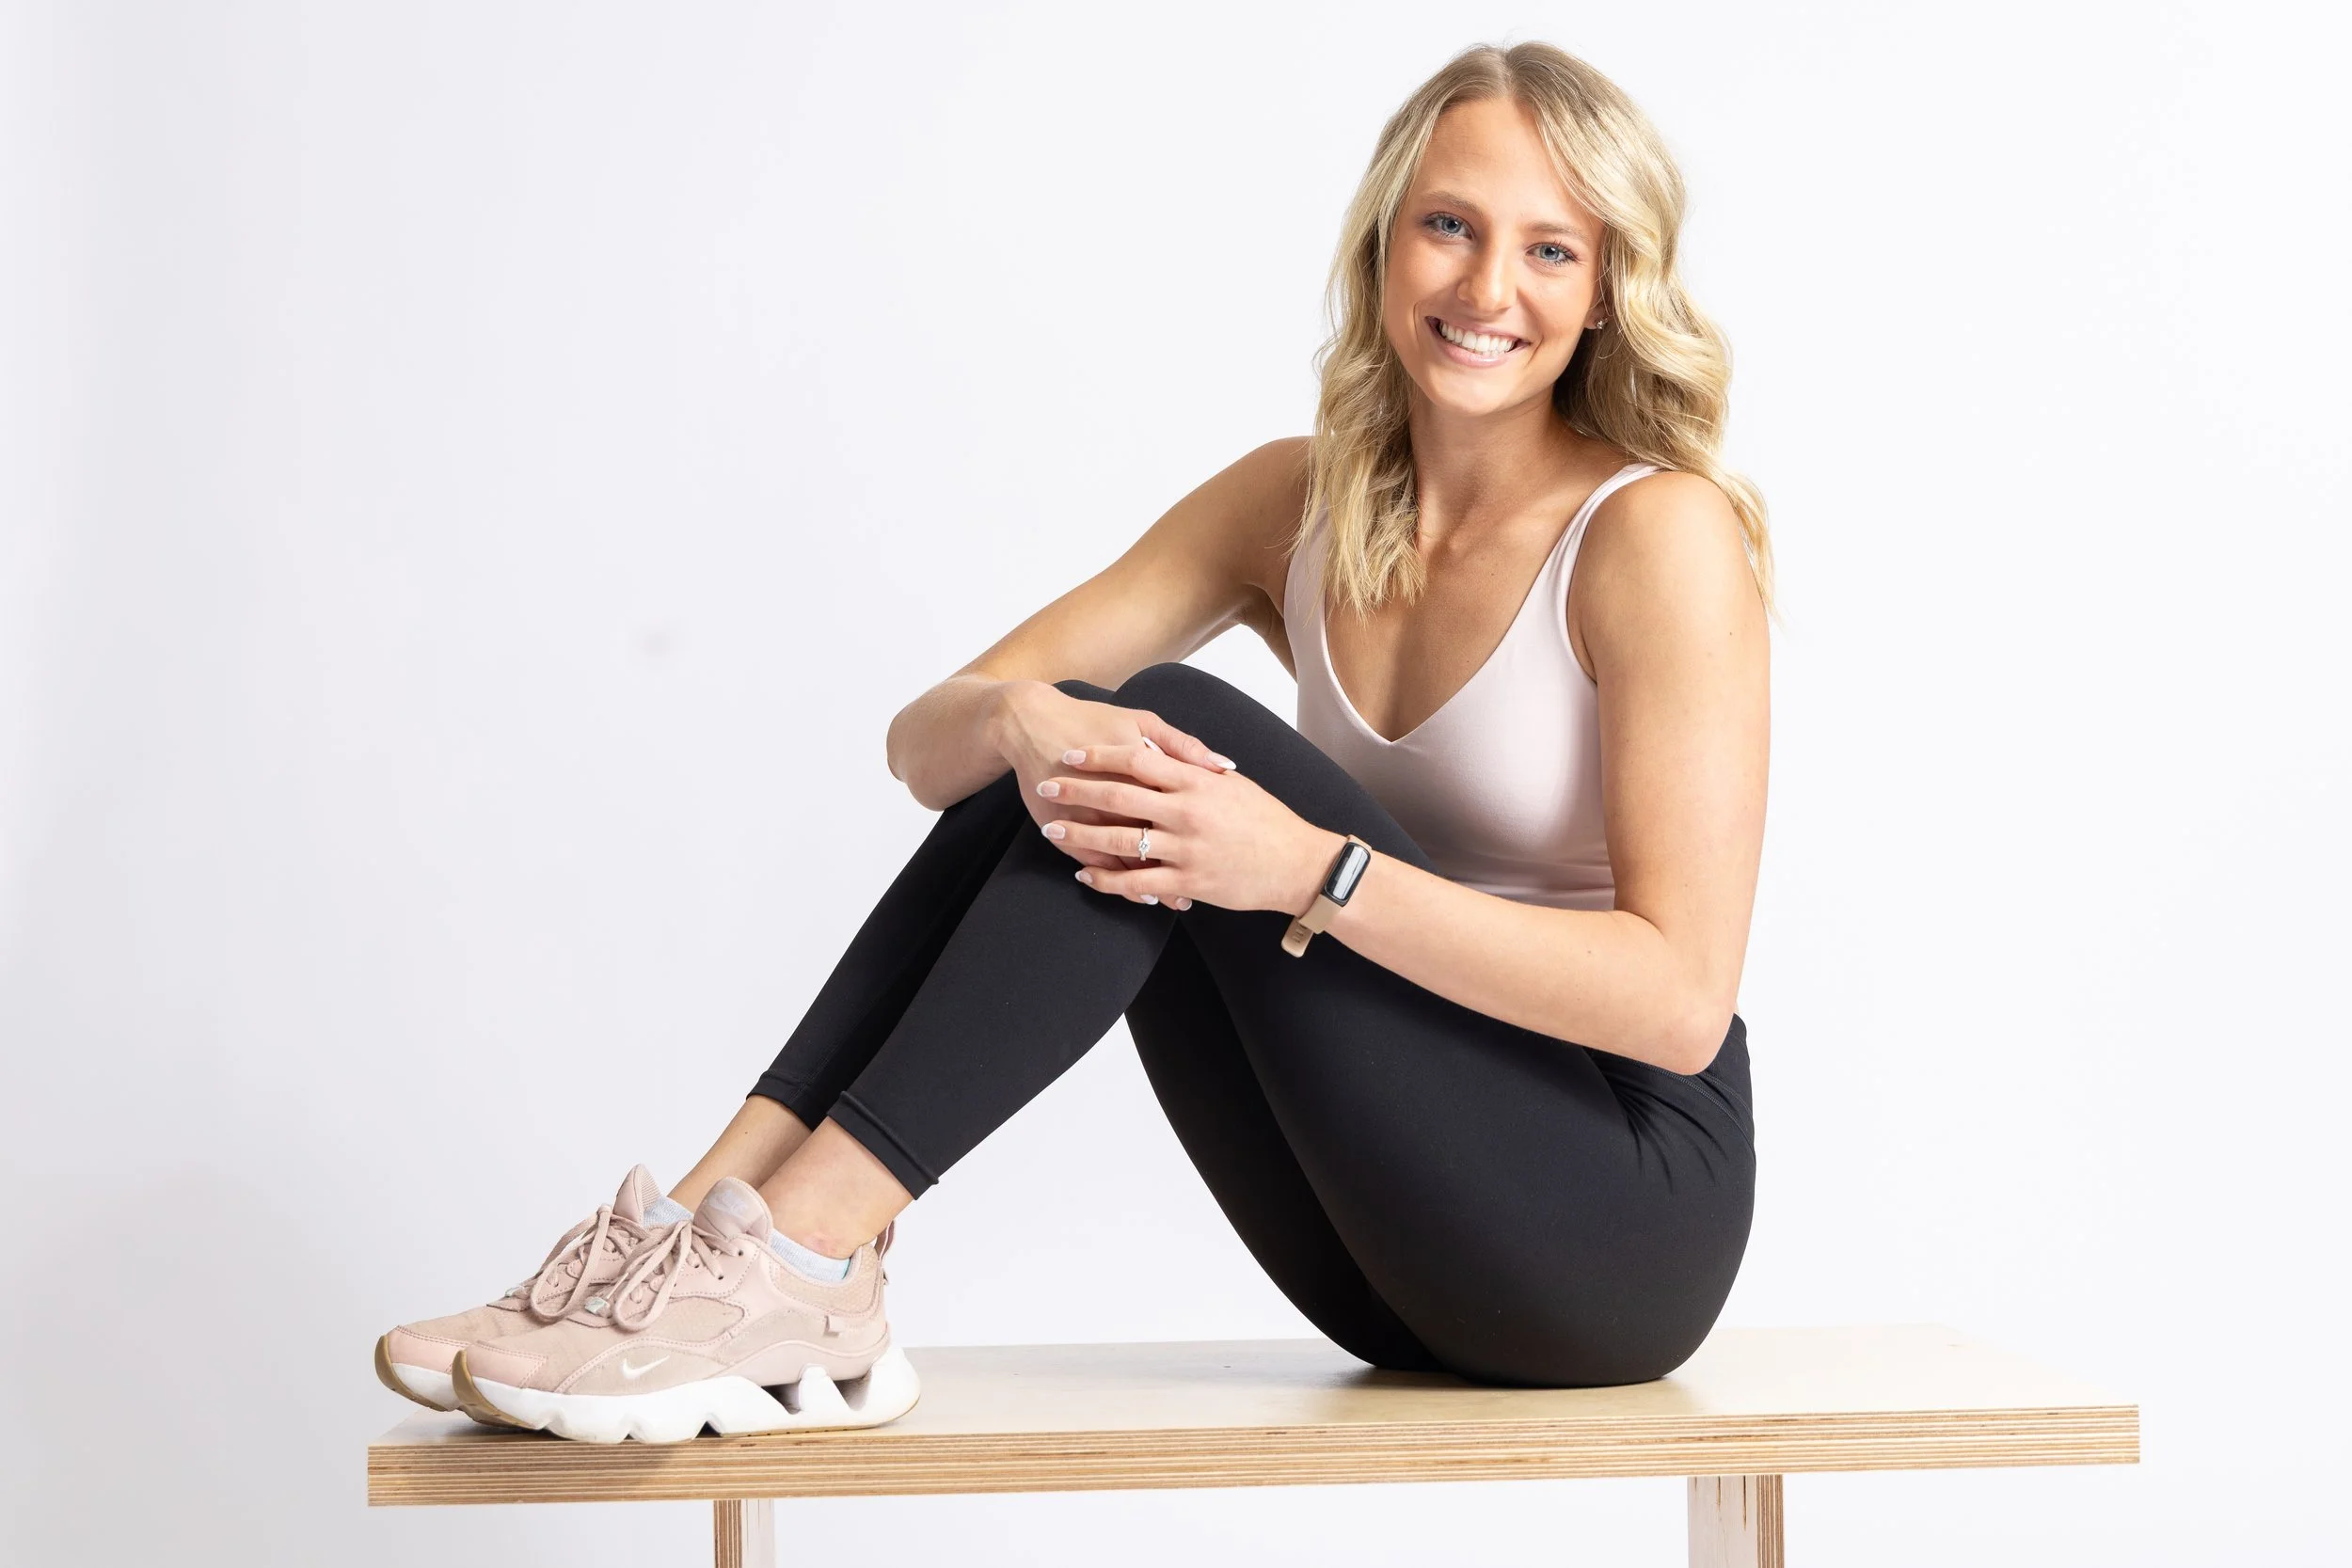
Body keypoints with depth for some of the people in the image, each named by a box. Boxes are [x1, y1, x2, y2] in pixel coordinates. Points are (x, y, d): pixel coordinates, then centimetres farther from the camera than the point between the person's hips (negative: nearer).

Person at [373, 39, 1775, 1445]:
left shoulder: (1661, 531, -12)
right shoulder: (1297, 506, 5)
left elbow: (1682, 996, -20)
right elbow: (930, 741, -1)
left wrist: (1315, 872, -30)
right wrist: (1023, 724, -26)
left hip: (1632, 1215, -5)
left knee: (1179, 731, -22)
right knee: (1065, 752, -12)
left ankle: (803, 1256, -27)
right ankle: (722, 1214, -19)